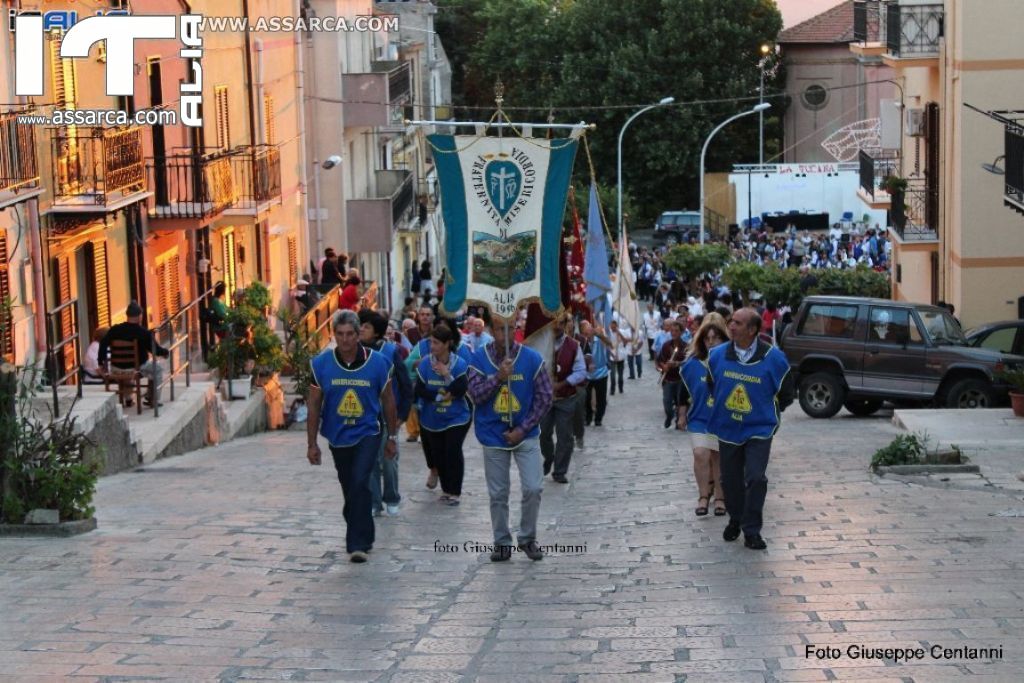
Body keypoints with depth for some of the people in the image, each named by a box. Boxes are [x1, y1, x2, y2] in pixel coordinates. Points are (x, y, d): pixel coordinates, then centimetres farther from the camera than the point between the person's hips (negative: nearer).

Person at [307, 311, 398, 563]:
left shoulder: (377, 362, -9)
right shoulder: (321, 364, -7)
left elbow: (388, 400, 3)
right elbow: (314, 405, 0)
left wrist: (392, 437, 7)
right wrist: (312, 443, -1)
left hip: (367, 433, -3)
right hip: (337, 436, 3)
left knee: (359, 484, -19)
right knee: (349, 489, 14)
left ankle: (358, 543, -16)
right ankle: (361, 537, 32)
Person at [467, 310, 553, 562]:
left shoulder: (532, 359, -7)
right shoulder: (479, 359, -5)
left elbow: (544, 397, -4)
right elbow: (476, 395, -10)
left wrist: (522, 429, -9)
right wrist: (498, 377, -25)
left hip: (525, 434, 0)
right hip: (493, 436, 0)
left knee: (533, 488, -7)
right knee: (498, 494, 6)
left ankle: (528, 538, 12)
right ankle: (502, 542, 19)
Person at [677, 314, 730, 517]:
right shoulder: (692, 363, -4)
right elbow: (683, 391, 6)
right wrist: (682, 416, 10)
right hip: (699, 418, 1)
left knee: (719, 458, 9)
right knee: (701, 454, -13)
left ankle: (720, 497, 22)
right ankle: (703, 496, -1)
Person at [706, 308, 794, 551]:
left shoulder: (773, 358, -11)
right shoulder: (717, 355, -4)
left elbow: (785, 395, 4)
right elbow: (711, 386, 17)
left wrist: (769, 413, 8)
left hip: (759, 429, -3)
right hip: (727, 428, 3)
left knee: (755, 478, -13)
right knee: (731, 479, 11)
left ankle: (752, 530, -3)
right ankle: (735, 520, 33)